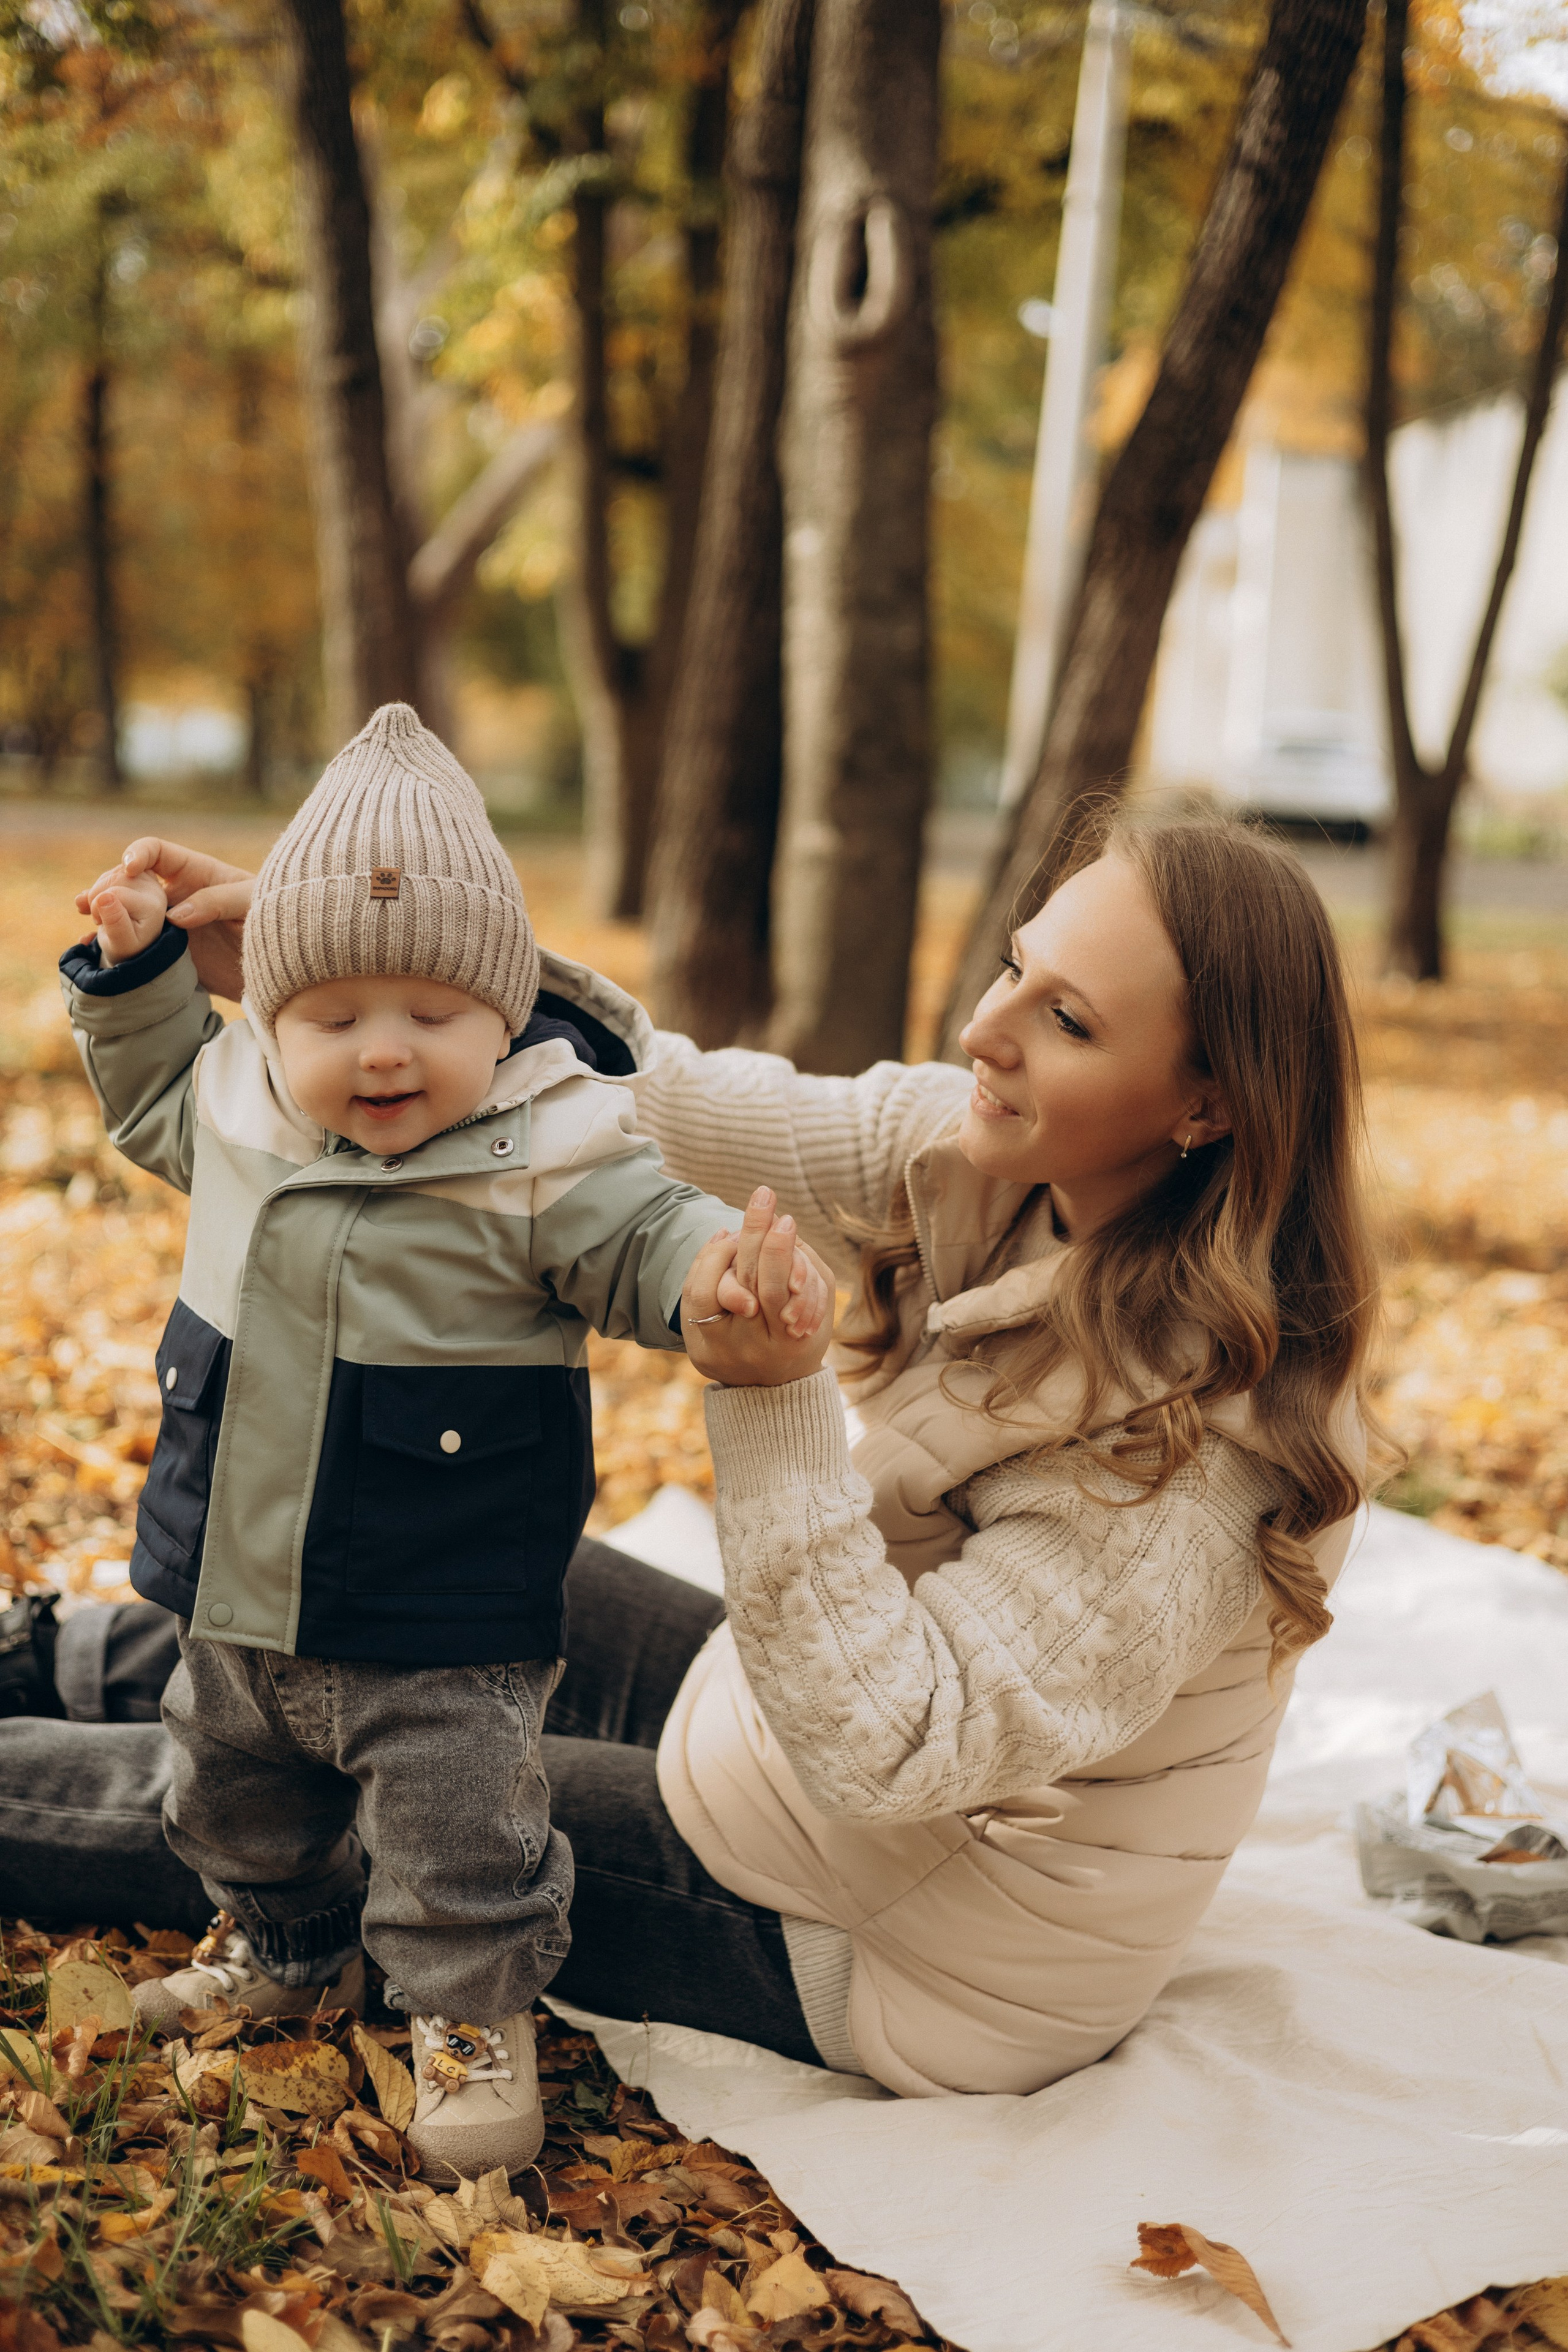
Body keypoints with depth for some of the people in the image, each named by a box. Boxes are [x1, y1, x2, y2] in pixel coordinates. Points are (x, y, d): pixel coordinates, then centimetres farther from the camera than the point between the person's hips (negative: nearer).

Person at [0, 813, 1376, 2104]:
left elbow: (888, 1750, -34)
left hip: (929, 1972, -7)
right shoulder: (987, 1158, -12)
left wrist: (770, 1404, -43)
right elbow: (657, 1097, -12)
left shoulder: (1209, 1438, -33)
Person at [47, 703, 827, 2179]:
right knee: (236, 1785, 26)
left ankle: (475, 2021, 28)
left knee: (454, 1825, 3)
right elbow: (156, 1098, 21)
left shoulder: (544, 1159, -19)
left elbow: (646, 1238, -21)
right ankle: (283, 1948, 52)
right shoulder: (241, 1114, -1)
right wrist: (133, 970, 9)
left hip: (440, 1616, -6)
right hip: (236, 1588, 6)